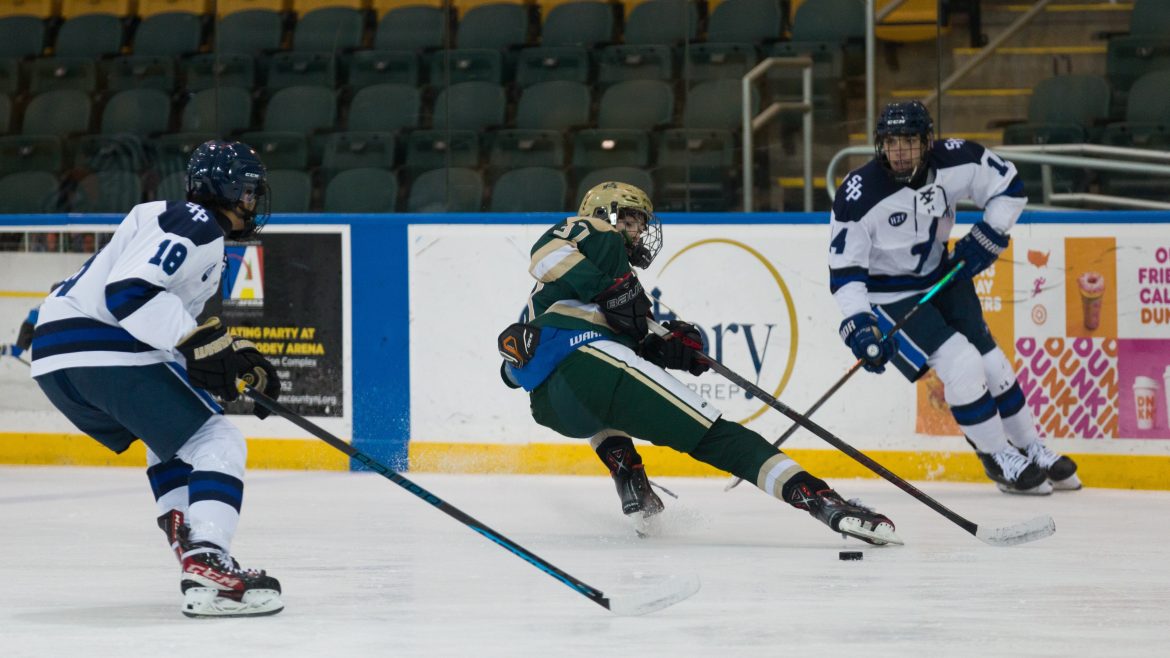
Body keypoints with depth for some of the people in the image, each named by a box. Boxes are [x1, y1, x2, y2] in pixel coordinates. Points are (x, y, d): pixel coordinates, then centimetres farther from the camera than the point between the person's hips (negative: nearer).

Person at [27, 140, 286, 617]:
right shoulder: (195, 223, -4)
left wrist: (238, 362, 23)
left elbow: (174, 334, 31)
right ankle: (206, 568, -25)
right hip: (106, 351, -10)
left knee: (172, 440, 28)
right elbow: (130, 292, -20)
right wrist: (202, 344, -21)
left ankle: (195, 552, 17)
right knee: (216, 443, -8)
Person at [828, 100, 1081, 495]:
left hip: (941, 276, 5)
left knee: (991, 362, 7)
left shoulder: (955, 162, -16)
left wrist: (987, 238, -9)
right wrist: (858, 327, -31)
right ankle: (1001, 461, 0)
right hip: (888, 295, -5)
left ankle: (1034, 452, 26)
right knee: (961, 365, -17)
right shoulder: (859, 195, -27)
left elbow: (1008, 186, 1)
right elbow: (845, 270, -23)